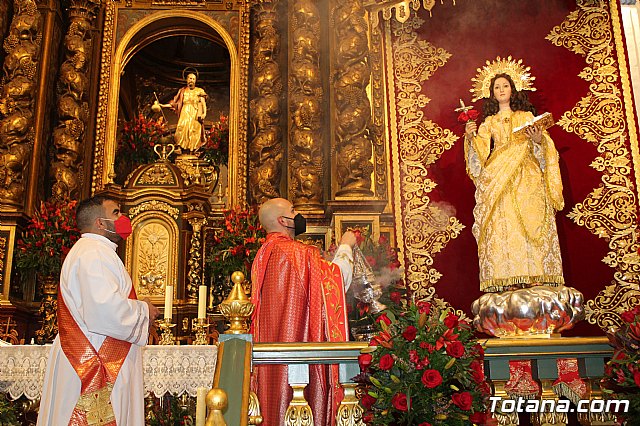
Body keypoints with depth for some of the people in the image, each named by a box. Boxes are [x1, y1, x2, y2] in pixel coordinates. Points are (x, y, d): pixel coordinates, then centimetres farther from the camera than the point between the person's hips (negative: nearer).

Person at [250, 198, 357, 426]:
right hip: (299, 338, -8)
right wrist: (345, 247, 2)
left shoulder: (263, 255, 13)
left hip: (270, 342, 8)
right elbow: (335, 280, -12)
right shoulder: (298, 253, -14)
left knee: (274, 402, 9)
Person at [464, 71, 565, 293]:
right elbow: (481, 151, 4)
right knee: (502, 226, -11)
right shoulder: (489, 122, 18)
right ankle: (508, 279, -14)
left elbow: (542, 148, 8)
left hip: (526, 178, 0)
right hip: (499, 181, 0)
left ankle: (534, 275, -11)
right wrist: (471, 138, -13)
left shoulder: (526, 116, 17)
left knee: (530, 222, -10)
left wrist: (538, 139, -13)